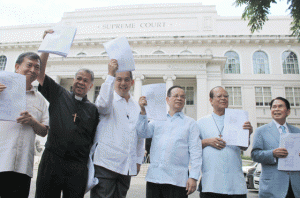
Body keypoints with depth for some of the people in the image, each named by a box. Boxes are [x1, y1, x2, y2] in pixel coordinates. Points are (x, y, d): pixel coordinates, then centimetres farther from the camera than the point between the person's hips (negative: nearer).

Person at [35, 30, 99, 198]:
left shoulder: (93, 110, 8)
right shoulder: (59, 95, 9)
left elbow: (94, 140, 9)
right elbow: (40, 73, 4)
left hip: (78, 167, 0)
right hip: (52, 161, 0)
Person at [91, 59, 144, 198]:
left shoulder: (136, 107, 16)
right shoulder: (110, 101, 3)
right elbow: (103, 103, -24)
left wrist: (138, 160, 16)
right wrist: (110, 75, -21)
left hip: (127, 167, 5)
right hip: (105, 164, -4)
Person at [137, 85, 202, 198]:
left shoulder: (190, 123, 9)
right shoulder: (157, 120, 16)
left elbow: (195, 152, 3)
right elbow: (143, 133, 4)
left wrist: (193, 177, -6)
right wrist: (143, 111, -7)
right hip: (153, 177, 2)